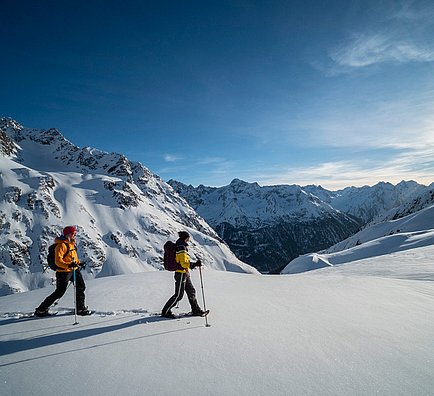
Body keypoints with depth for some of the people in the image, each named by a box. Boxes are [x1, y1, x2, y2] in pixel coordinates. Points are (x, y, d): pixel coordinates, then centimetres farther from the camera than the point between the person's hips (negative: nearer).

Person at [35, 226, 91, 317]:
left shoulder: (72, 243, 10)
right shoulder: (61, 245, -18)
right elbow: (58, 261, -24)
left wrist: (78, 263, 15)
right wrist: (68, 265, -37)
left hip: (74, 269, 9)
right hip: (64, 271, -8)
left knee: (81, 287, 8)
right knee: (59, 292, -3)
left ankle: (80, 308, 21)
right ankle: (41, 310, 12)